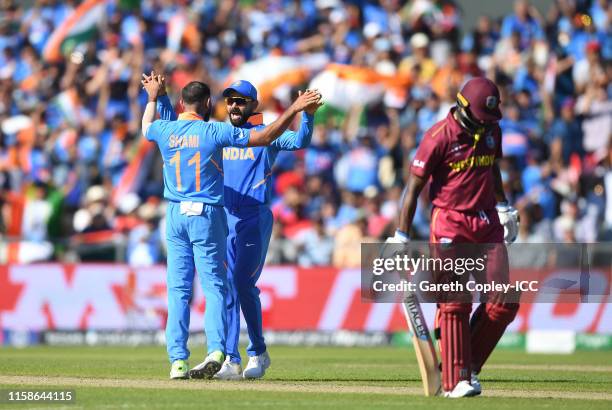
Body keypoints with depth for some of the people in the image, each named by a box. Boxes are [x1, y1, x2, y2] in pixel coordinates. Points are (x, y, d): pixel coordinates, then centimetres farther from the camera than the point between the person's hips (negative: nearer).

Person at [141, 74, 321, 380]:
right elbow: (265, 137, -7)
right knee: (214, 286, -2)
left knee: (178, 289, 5)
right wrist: (294, 110, -2)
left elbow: (146, 127, 29)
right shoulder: (215, 132, -8)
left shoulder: (165, 131, 3)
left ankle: (178, 360, 0)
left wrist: (153, 97, 45)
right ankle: (216, 351, -20)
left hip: (175, 217, 3)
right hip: (207, 216, -3)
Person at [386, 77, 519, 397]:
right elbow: (415, 185, -10)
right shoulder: (439, 137, -13)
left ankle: (467, 366, 11)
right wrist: (401, 237, -11)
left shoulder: (491, 130, 6)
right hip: (450, 225, -6)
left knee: (505, 301, -2)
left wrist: (504, 208, 25)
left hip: (487, 224, 6)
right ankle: (456, 380, -8)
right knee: (455, 303, -10)